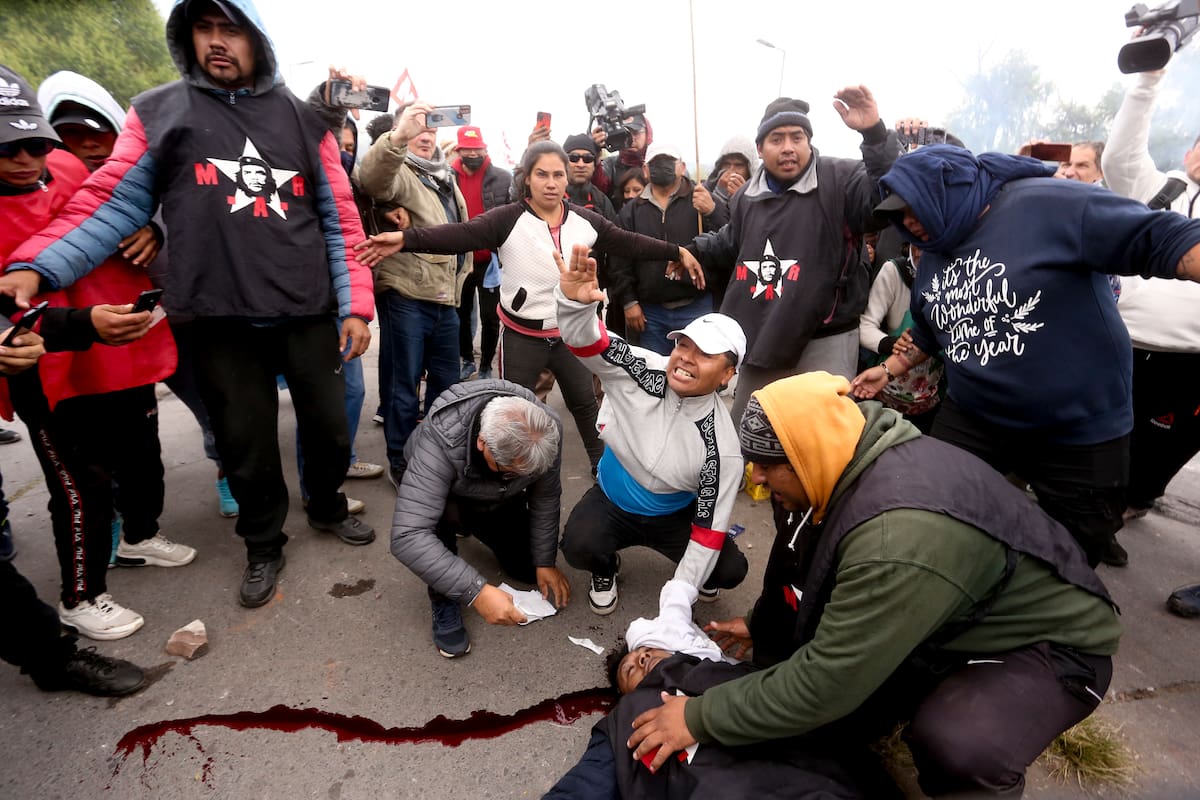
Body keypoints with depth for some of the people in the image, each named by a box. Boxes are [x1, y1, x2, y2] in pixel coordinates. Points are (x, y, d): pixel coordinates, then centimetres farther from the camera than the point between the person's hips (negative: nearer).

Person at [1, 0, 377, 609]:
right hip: (221, 320, 0)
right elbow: (112, 203, 3)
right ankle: (263, 546, 32)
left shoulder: (301, 119, 7)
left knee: (329, 425, 11)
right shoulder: (157, 114, 5)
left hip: (308, 312, 1)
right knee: (246, 445, 9)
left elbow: (339, 218, 4)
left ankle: (327, 507, 39)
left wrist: (355, 305, -2)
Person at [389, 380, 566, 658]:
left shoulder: (546, 430, -31)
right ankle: (445, 604, -12)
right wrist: (476, 591, -51)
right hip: (445, 497, -4)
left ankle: (477, 529, 30)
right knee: (442, 511, -37)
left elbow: (545, 496, -14)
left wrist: (545, 562, -10)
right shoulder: (439, 441, -44)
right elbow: (407, 537, -48)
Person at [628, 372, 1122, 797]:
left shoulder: (902, 540, -39)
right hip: (959, 623, 7)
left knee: (955, 746, -36)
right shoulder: (852, 461, -13)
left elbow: (826, 681, -34)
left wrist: (702, 718, -24)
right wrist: (763, 625, 14)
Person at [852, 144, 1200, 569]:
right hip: (969, 421, 6)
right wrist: (888, 370, 16)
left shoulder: (1047, 205, -16)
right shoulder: (932, 258, 8)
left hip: (1079, 434, -5)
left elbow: (1164, 238, -20)